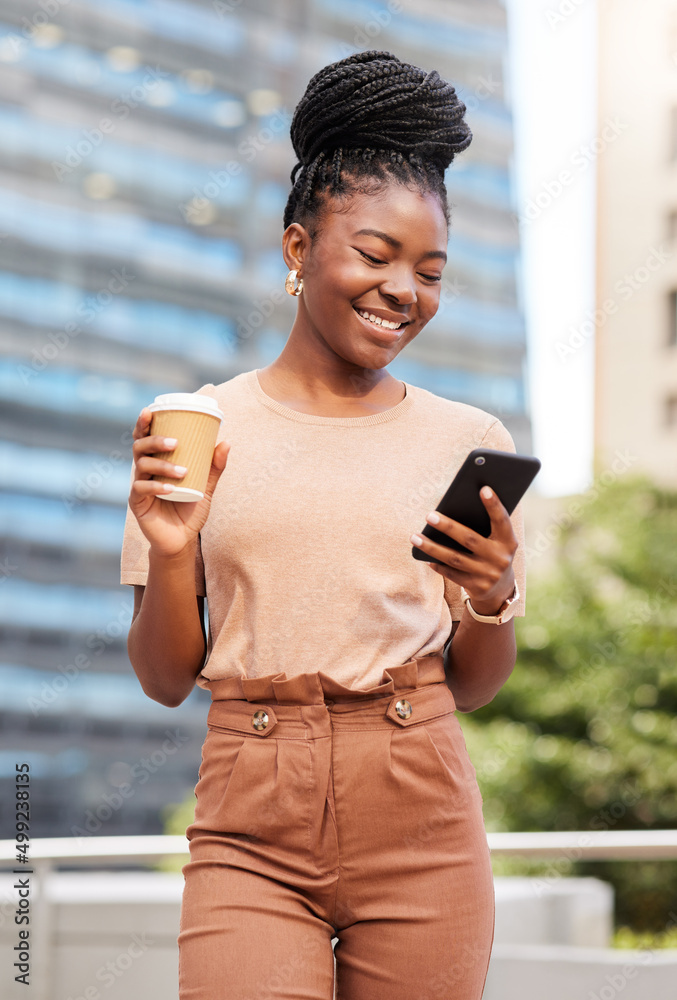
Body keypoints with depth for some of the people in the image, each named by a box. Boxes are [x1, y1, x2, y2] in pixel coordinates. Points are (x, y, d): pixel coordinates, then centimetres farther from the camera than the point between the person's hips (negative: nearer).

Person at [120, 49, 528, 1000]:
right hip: (252, 831, -1)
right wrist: (170, 556, -12)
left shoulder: (470, 441, 5)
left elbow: (474, 688, 10)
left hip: (420, 825, 1)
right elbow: (167, 679, 5)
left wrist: (492, 598, -10)